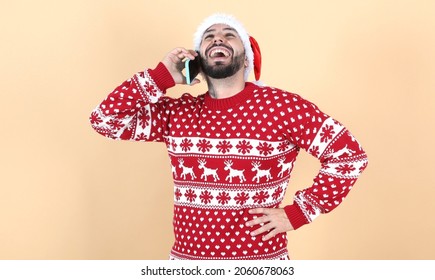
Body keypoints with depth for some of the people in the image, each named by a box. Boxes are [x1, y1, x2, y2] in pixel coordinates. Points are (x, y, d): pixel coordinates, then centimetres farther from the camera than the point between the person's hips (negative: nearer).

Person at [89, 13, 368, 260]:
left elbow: (350, 155, -7)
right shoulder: (177, 113, 2)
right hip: (186, 258, 3)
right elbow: (105, 119, -2)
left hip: (260, 263, -3)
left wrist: (296, 213, -10)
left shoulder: (282, 107, -9)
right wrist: (162, 76, -8)